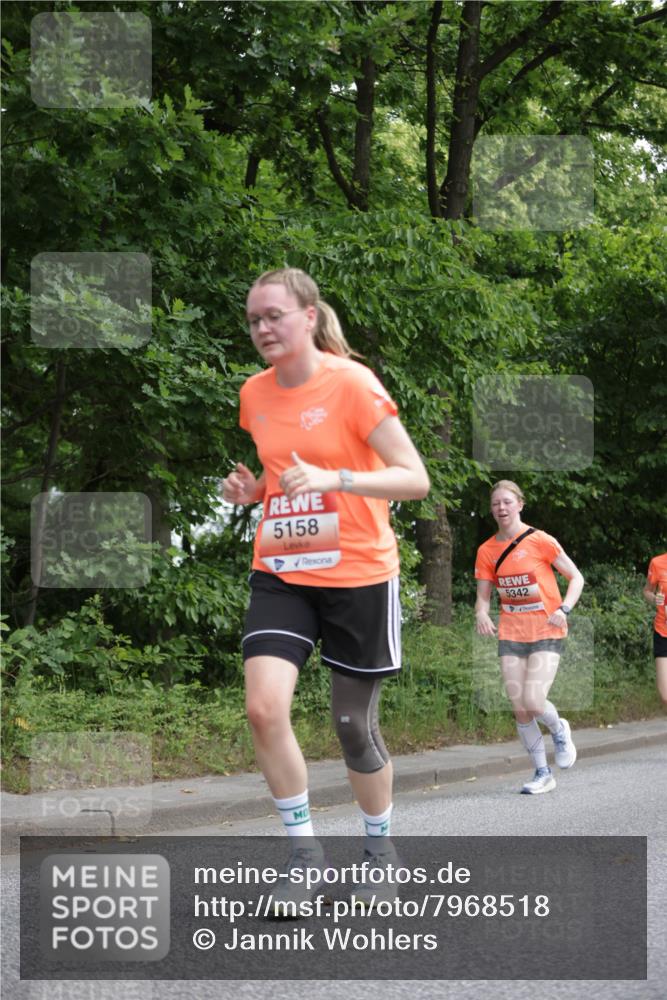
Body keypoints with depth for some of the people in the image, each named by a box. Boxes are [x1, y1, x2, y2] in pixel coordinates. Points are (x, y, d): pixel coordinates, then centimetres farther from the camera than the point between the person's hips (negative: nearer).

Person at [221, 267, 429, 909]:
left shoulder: (352, 385, -12)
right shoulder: (255, 393, 6)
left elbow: (415, 478, -15)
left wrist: (334, 479, -28)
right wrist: (251, 489, 1)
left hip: (357, 573, -4)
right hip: (280, 573, 4)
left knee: (354, 724, 5)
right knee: (264, 706, -16)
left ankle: (379, 848, 29)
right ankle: (304, 854, -2)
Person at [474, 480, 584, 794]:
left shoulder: (540, 541, -8)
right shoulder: (487, 551, 3)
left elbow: (576, 577, -3)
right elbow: (483, 596, 7)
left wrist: (563, 609, -19)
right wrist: (481, 614, -16)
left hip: (546, 633, -4)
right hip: (510, 635, 4)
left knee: (533, 702, -18)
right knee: (519, 708, 0)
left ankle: (559, 730, 16)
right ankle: (542, 774, 14)